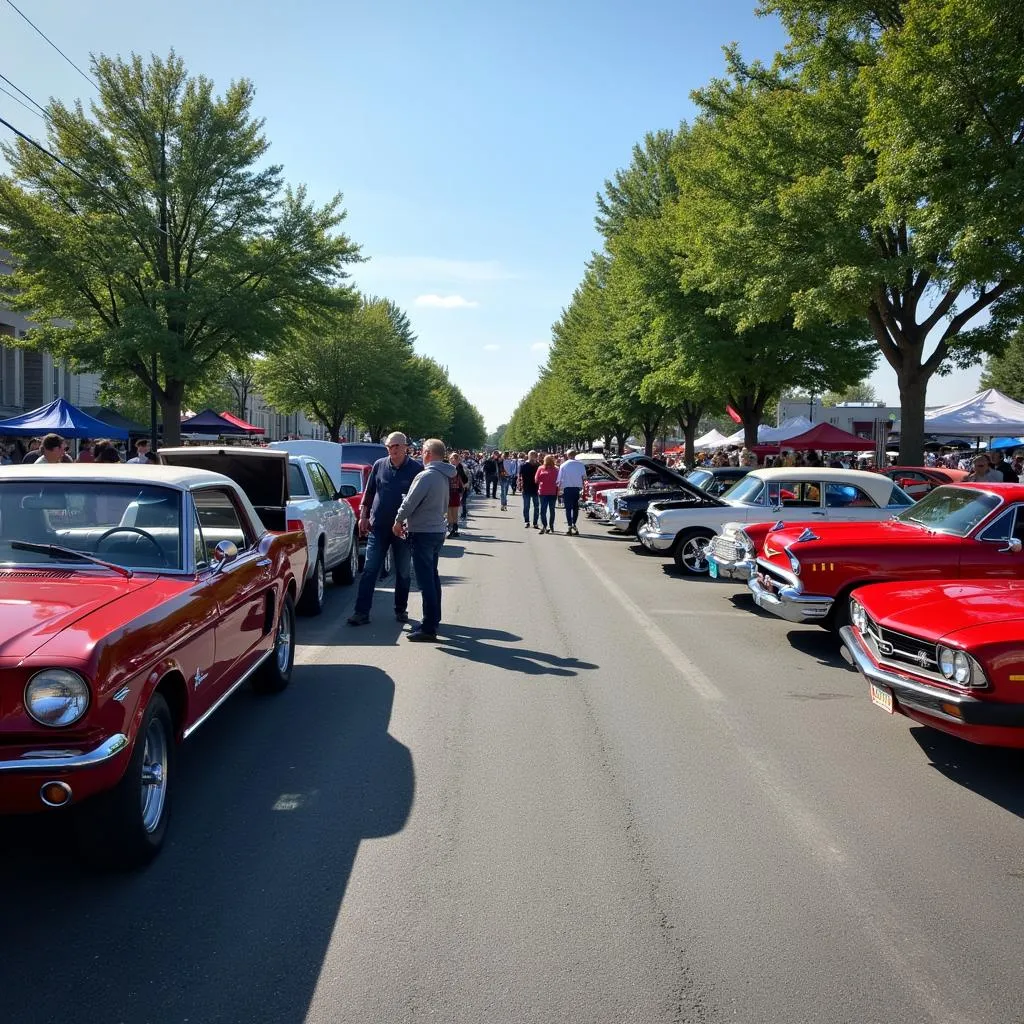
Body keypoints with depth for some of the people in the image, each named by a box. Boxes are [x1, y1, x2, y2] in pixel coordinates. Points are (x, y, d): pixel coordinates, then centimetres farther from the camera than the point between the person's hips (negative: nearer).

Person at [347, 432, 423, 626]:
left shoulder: (416, 469, -3)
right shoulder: (379, 465, 5)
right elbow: (368, 493, 12)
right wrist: (363, 516, 7)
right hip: (378, 527, 2)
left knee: (403, 572, 9)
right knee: (369, 570, -1)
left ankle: (401, 610, 23)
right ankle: (362, 612, 1)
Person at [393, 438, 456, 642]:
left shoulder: (426, 476, -18)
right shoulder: (444, 477, 10)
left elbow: (409, 503, -17)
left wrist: (398, 522, 1)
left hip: (423, 533, -9)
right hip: (437, 531, 9)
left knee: (425, 581, -7)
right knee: (433, 577, 18)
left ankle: (428, 628, -6)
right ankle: (433, 619, 28)